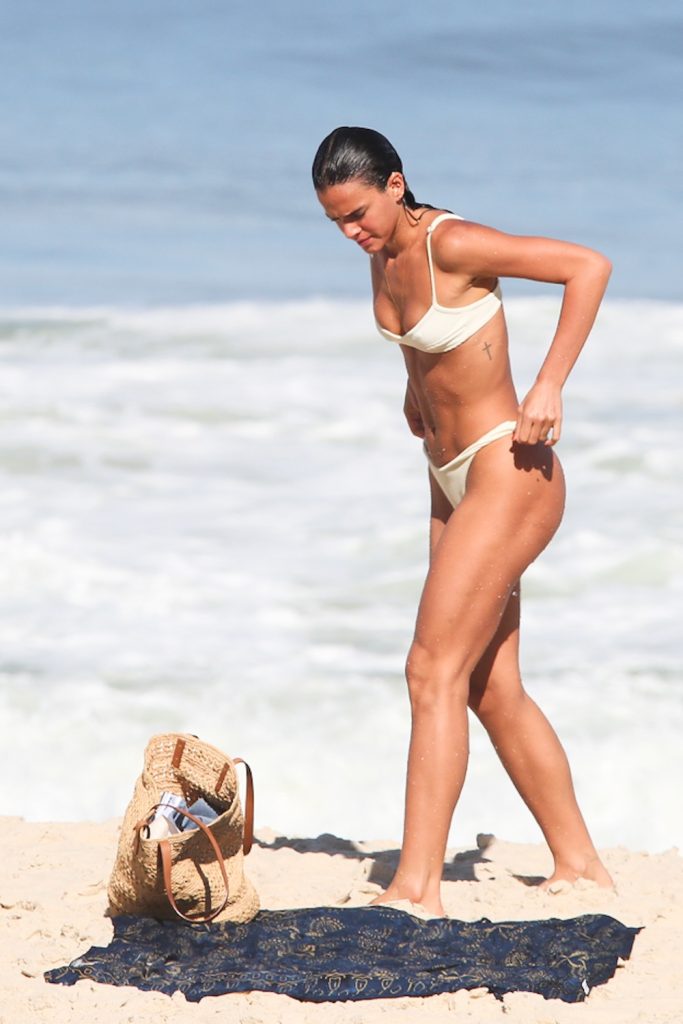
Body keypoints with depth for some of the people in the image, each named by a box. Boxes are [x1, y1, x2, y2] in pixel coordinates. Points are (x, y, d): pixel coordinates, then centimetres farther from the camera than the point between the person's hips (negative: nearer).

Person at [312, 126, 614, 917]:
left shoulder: (450, 244, -19)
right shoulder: (383, 252, 6)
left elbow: (589, 266, -21)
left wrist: (549, 386, -21)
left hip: (509, 476, -9)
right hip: (453, 482, 9)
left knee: (434, 671, -16)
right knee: (492, 691, 11)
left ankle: (417, 887, -18)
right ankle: (579, 867, 21)